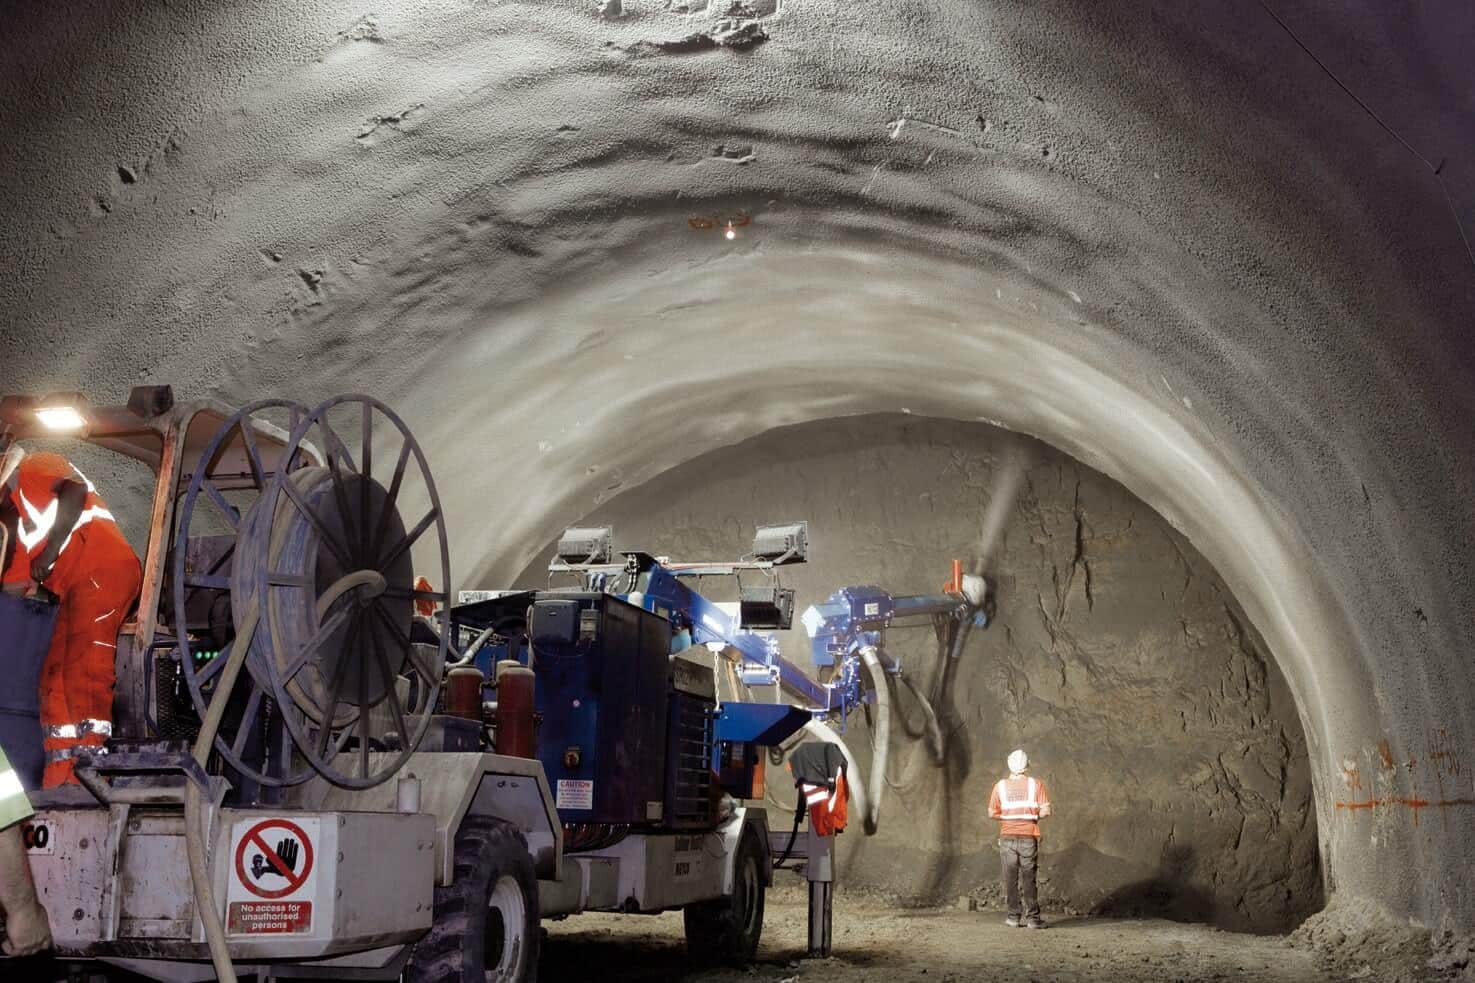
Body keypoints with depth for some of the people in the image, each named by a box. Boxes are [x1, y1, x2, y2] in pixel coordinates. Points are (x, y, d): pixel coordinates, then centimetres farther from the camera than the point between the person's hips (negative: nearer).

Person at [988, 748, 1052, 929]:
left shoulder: (1000, 786, 1)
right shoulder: (1036, 784, -2)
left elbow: (992, 813, 0)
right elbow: (1045, 810, -8)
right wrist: (1034, 816, 11)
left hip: (1007, 837, 0)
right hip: (1028, 837, 0)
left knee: (1011, 878, 7)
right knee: (1028, 878, 4)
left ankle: (1014, 916, 8)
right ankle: (1032, 917, 3)